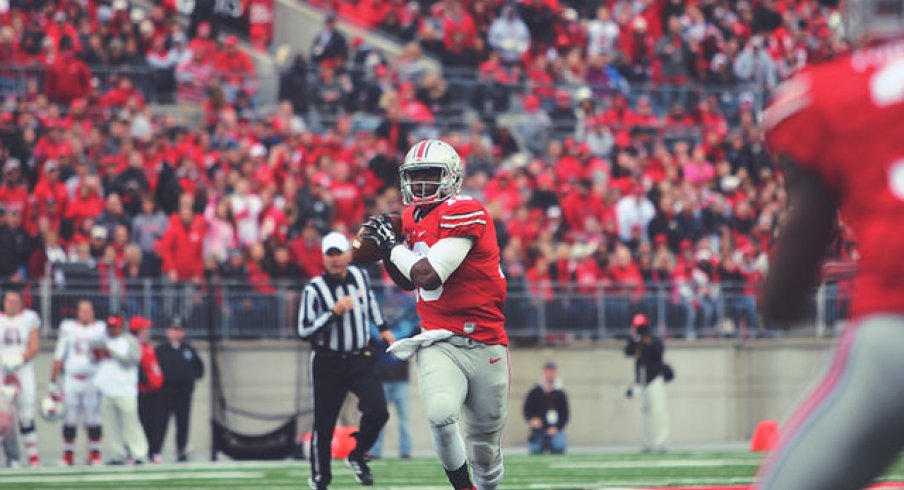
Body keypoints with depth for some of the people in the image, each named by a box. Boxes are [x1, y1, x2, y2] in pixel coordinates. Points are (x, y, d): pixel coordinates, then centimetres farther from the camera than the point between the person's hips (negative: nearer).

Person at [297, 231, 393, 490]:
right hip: (327, 364, -3)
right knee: (324, 424, 1)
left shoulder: (360, 275, 2)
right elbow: (304, 330, -19)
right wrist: (334, 312, -26)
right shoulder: (314, 289, -14)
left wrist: (382, 328, 27)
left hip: (360, 361, 3)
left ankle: (357, 456, 11)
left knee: (377, 411, -14)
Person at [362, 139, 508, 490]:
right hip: (438, 343, 4)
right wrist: (384, 249, 7)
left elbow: (430, 276, -22)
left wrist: (392, 245, -9)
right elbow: (408, 283, 23)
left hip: (484, 344, -4)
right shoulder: (414, 217, 10)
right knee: (441, 415, -25)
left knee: (486, 445, 7)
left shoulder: (465, 213, -14)